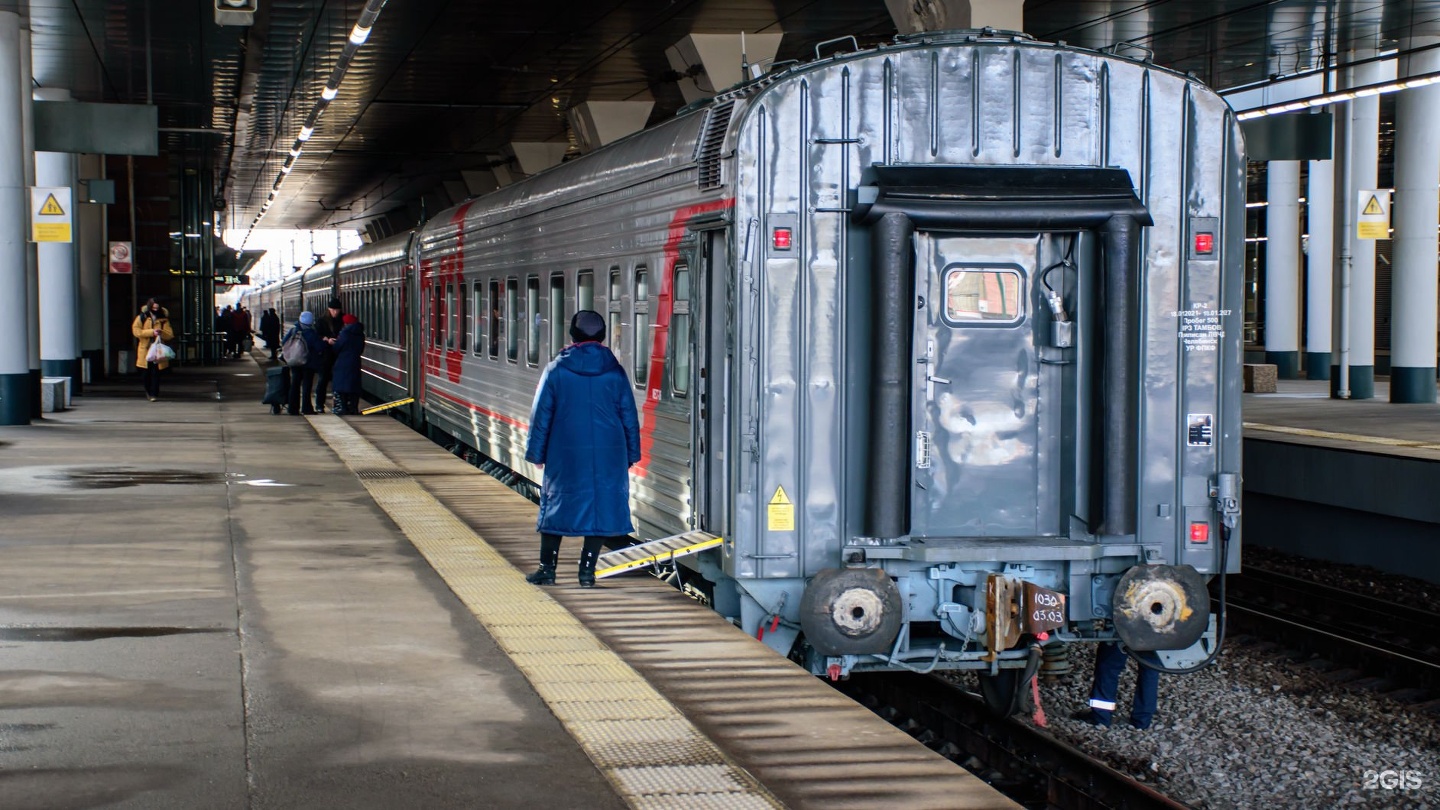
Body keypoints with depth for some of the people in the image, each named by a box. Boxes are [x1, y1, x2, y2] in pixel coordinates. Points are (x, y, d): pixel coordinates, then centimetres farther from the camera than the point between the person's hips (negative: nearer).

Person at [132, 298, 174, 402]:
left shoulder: (163, 320, 7)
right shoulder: (141, 318, 4)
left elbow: (170, 335, 4)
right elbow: (136, 331, -8)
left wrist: (161, 333, -18)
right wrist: (152, 332, -15)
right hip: (145, 350, 0)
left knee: (155, 373, -7)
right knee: (145, 374, 5)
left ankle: (154, 394, -3)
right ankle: (148, 390, 28)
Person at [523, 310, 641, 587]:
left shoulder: (556, 370, -2)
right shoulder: (614, 371, 2)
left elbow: (541, 414, 1)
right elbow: (629, 416, 6)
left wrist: (536, 453, 8)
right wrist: (631, 455, 14)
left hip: (565, 453, -1)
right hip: (608, 454, 1)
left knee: (556, 503, 9)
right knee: (601, 504, 6)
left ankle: (547, 568, 12)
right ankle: (587, 570, 4)